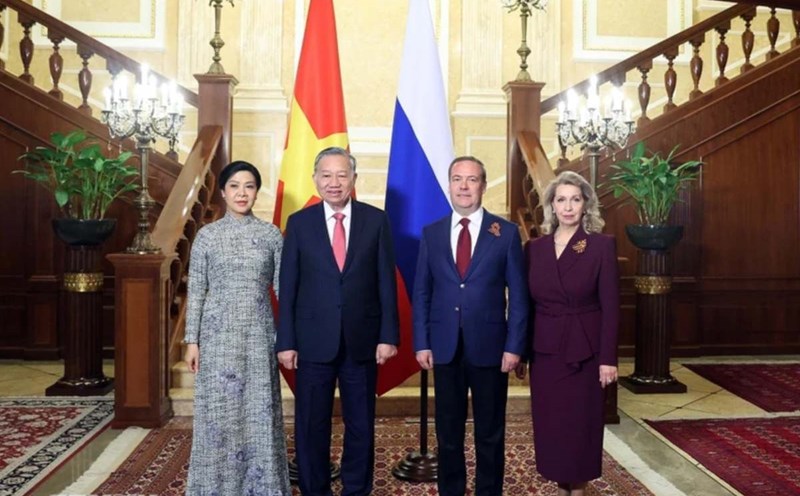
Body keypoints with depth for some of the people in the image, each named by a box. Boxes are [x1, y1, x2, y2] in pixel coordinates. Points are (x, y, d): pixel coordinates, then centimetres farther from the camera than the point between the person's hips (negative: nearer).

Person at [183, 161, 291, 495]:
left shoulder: (271, 234, 3)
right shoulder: (207, 236, 1)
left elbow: (283, 288, 4)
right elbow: (196, 291, 1)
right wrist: (192, 340, -2)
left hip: (258, 335, 1)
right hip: (218, 336, -1)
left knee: (260, 410, 6)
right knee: (219, 411, 5)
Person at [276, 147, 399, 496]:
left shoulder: (376, 220, 1)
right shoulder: (299, 223, 1)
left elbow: (386, 282, 0)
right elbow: (288, 287, 1)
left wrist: (388, 335, -4)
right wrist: (286, 341, -3)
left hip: (362, 341, 0)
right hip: (313, 341, 0)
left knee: (361, 425, 12)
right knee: (311, 425, 11)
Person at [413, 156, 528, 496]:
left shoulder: (506, 232, -1)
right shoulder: (431, 233, 5)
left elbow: (518, 295, -2)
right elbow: (422, 293, 5)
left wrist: (514, 346, -7)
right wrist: (421, 343, -1)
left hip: (489, 346, -1)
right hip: (444, 347, 2)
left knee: (490, 432, 11)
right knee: (448, 431, 13)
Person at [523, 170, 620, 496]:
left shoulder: (602, 245, -5)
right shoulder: (535, 248, 4)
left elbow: (610, 306, -7)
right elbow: (527, 303, 6)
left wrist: (608, 358, -11)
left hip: (584, 351, -3)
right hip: (544, 351, 3)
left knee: (581, 424, 7)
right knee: (550, 425, 10)